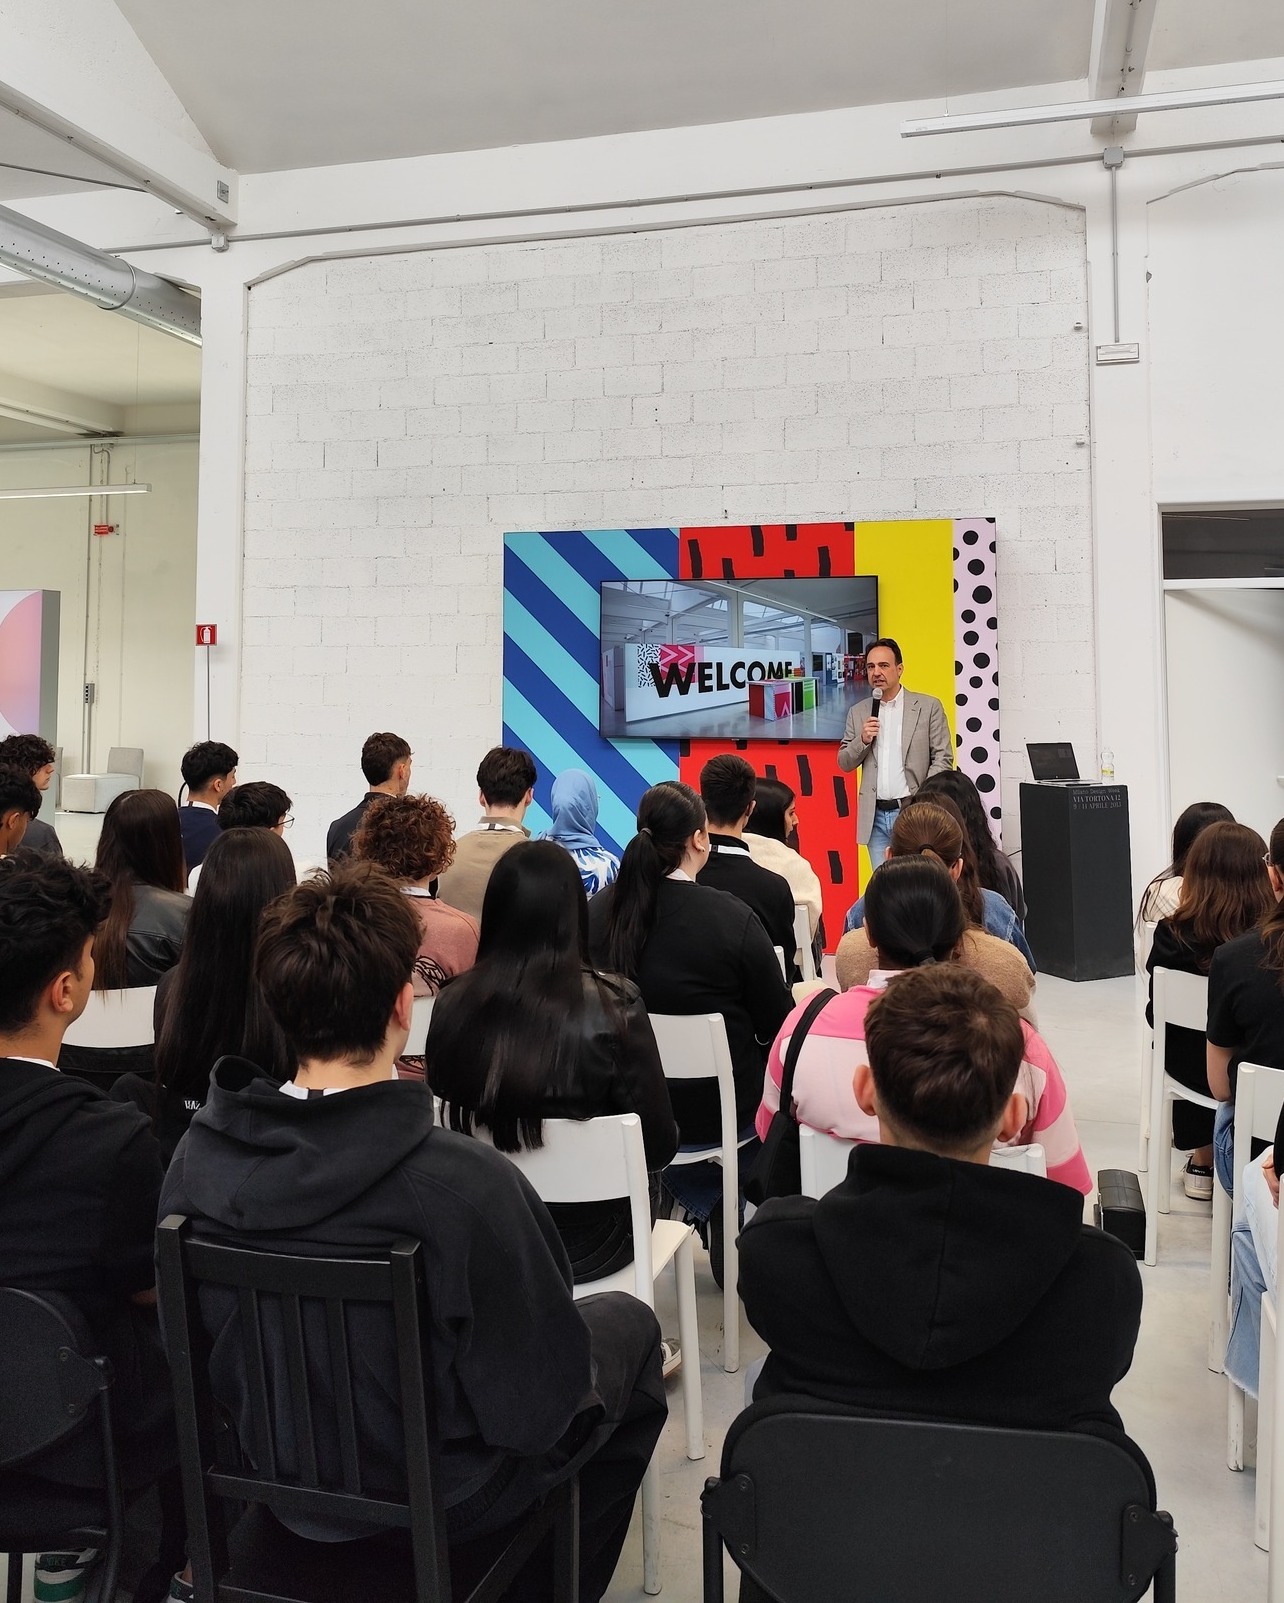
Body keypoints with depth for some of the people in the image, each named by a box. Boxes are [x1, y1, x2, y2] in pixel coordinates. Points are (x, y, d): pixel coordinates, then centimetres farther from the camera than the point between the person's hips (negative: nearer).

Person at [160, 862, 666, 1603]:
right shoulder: (469, 1182, -35)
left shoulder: (197, 1157, -18)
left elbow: (194, 1334, -2)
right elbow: (542, 1406, -24)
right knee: (628, 1323, 21)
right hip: (443, 1498, -5)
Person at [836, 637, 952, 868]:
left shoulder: (928, 707, 2)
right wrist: (862, 740, -6)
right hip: (875, 816, 4)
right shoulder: (858, 712, 12)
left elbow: (943, 758, -1)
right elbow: (844, 764, 14)